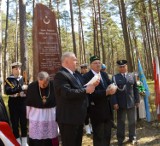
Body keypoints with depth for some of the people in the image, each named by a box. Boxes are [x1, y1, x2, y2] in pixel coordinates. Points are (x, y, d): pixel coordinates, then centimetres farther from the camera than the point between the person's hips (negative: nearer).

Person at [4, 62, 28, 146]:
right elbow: (7, 91, -19)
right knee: (15, 123, 5)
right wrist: (21, 88, -24)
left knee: (24, 122, 10)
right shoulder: (8, 80, -3)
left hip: (23, 103, 3)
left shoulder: (23, 79, 8)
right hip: (13, 104, -3)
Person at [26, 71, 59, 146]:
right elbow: (28, 103, -2)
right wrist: (28, 115, 3)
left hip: (51, 114, 0)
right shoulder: (32, 86, -14)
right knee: (35, 138, 5)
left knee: (50, 137, 11)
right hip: (36, 114, 0)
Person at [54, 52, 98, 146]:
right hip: (68, 118, -9)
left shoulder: (77, 74, 14)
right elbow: (67, 93, -29)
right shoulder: (61, 75, -17)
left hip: (79, 116, 9)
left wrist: (92, 85, 1)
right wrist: (86, 90, -23)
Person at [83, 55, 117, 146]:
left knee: (108, 135, 18)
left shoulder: (104, 74, 12)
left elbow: (110, 86, 6)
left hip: (107, 109, 7)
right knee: (98, 136, 5)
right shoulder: (86, 77, -14)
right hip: (96, 110, -7)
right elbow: (91, 93, -23)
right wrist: (106, 92, -29)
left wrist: (112, 89, -17)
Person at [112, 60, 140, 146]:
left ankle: (132, 138, 28)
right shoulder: (115, 77, -1)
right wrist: (114, 103, -12)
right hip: (120, 104, -2)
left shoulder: (132, 76, 7)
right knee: (120, 122, 8)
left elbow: (135, 89, 8)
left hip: (131, 103, 2)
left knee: (132, 121, 13)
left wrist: (137, 100, 4)